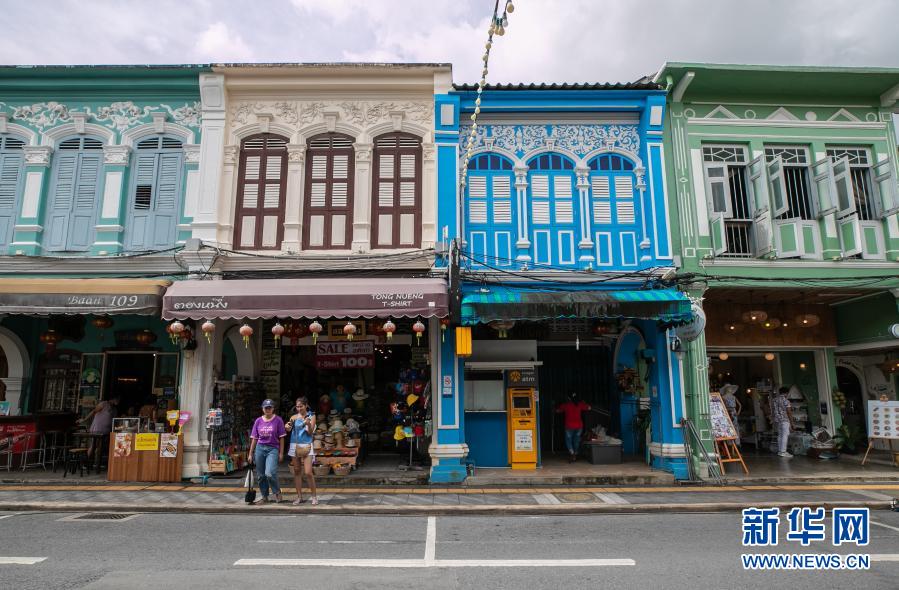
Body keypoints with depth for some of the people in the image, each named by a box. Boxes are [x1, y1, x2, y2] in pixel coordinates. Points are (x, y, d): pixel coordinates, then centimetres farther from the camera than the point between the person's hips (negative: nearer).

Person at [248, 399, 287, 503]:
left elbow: (281, 438, -1)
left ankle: (277, 492, 6)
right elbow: (254, 438, 10)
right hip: (260, 448, 4)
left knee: (269, 473, -19)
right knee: (260, 475, 8)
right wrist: (250, 454, 10)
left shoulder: (278, 420, -3)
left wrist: (281, 453, -3)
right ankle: (264, 497, 24)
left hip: (273, 449, -4)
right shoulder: (258, 421, 6)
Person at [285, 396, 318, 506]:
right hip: (295, 446, 3)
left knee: (308, 472, -8)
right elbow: (288, 430, -3)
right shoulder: (294, 417, 8)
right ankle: (299, 497, 17)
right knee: (297, 472, 7)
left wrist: (308, 424, -23)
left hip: (306, 446, -3)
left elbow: (310, 433, -4)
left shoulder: (311, 416, 1)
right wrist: (288, 426, -26)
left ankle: (314, 496, 6)